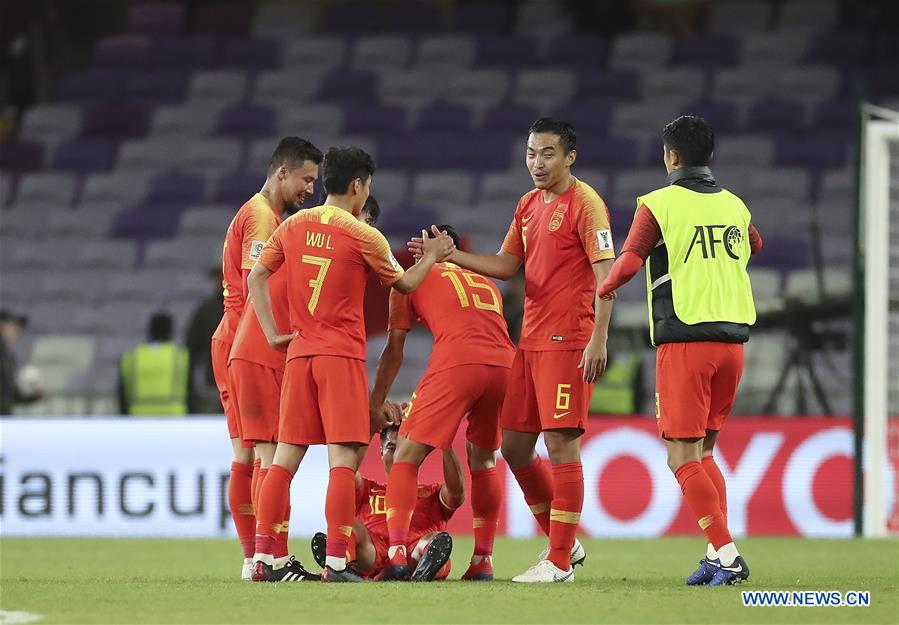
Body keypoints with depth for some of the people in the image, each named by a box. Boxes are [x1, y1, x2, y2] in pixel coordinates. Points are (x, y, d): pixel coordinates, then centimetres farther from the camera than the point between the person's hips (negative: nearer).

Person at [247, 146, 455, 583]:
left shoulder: (293, 227, 8)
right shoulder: (364, 236, -6)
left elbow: (256, 277, 9)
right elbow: (403, 284, 8)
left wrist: (272, 333, 8)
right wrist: (431, 257, 24)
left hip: (299, 352, 5)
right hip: (341, 355, -5)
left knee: (286, 455, 8)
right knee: (343, 456, -6)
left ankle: (263, 557, 5)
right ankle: (336, 562, -14)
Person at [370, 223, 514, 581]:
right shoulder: (486, 283, 34)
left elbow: (394, 351, 20)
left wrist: (374, 406, 30)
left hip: (456, 363, -4)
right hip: (505, 364, 4)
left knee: (407, 457, 3)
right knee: (484, 461, 23)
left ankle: (397, 554, -12)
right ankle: (483, 561, 20)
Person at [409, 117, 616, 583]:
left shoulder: (584, 203, -9)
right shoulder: (528, 205, 16)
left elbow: (606, 273, -14)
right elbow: (507, 265, 20)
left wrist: (598, 339, -21)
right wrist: (450, 255, 7)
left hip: (568, 342, -9)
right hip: (531, 341, 9)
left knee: (561, 442, -8)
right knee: (514, 445, 9)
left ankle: (559, 562, -4)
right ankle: (562, 541, 22)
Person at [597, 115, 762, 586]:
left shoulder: (658, 204, -6)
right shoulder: (734, 205, 12)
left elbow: (628, 263, -13)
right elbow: (754, 246, 32)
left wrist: (602, 291, 7)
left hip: (684, 342, -6)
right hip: (732, 340, 6)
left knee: (683, 458, -3)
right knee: (702, 452, 16)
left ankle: (726, 552, -14)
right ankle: (716, 557, 9)